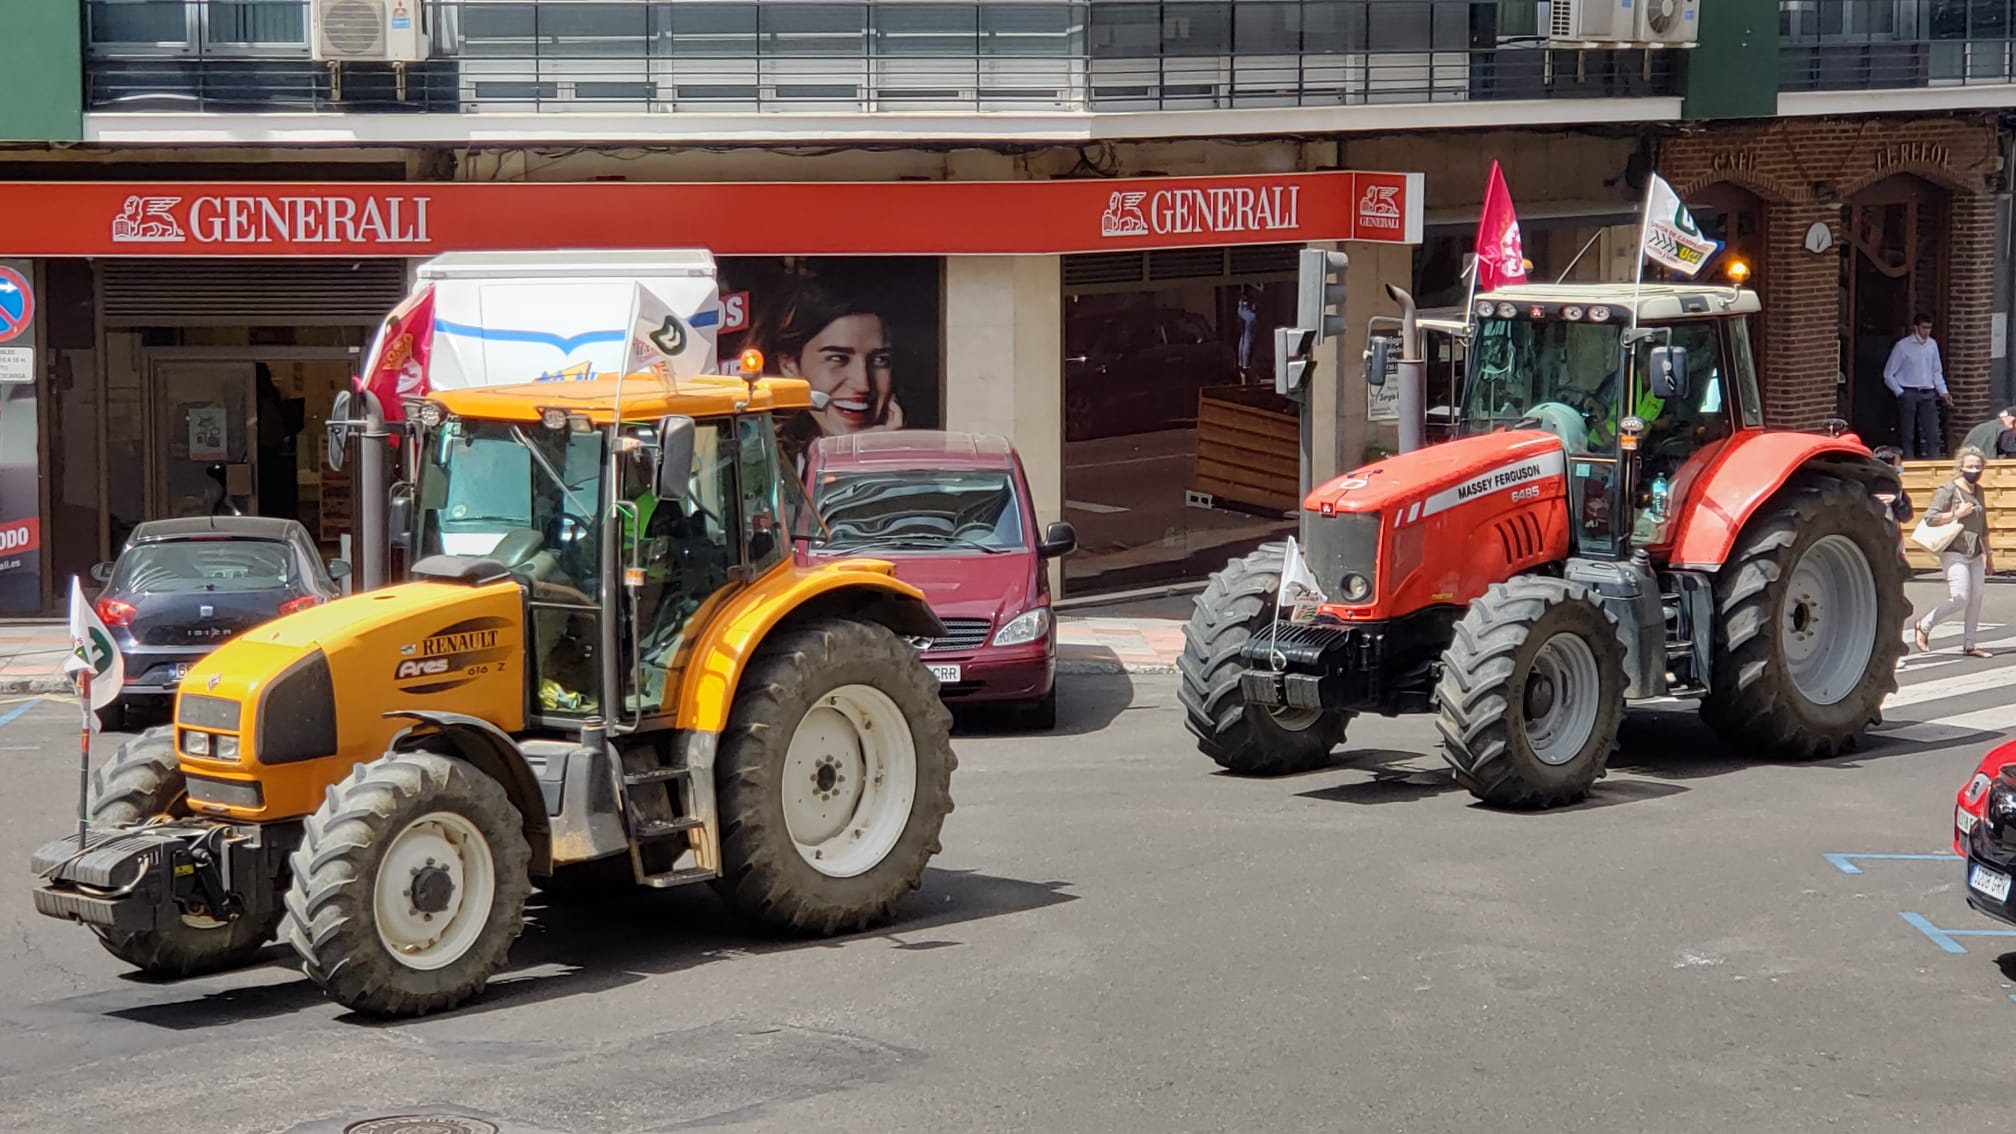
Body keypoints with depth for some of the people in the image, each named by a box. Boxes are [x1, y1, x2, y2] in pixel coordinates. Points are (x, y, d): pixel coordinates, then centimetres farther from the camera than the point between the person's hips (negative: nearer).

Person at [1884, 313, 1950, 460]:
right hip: (1908, 394, -4)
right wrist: (1900, 393, -7)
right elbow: (1888, 375, -2)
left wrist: (1943, 392, 7)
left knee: (1933, 435, 0)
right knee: (1907, 436, 0)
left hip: (1928, 394, 4)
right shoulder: (1902, 346, -6)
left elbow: (1937, 372, 17)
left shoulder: (1932, 345, 8)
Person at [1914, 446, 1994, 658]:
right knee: (1960, 600, -14)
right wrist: (1957, 514, -16)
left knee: (1976, 599, 2)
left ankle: (1969, 644, 11)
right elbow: (1930, 517, -15)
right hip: (1954, 554, -7)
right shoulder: (1948, 490, -7)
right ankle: (1924, 626, 6)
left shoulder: (1978, 491, 15)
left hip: (1975, 555, 7)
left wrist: (1988, 553, 26)